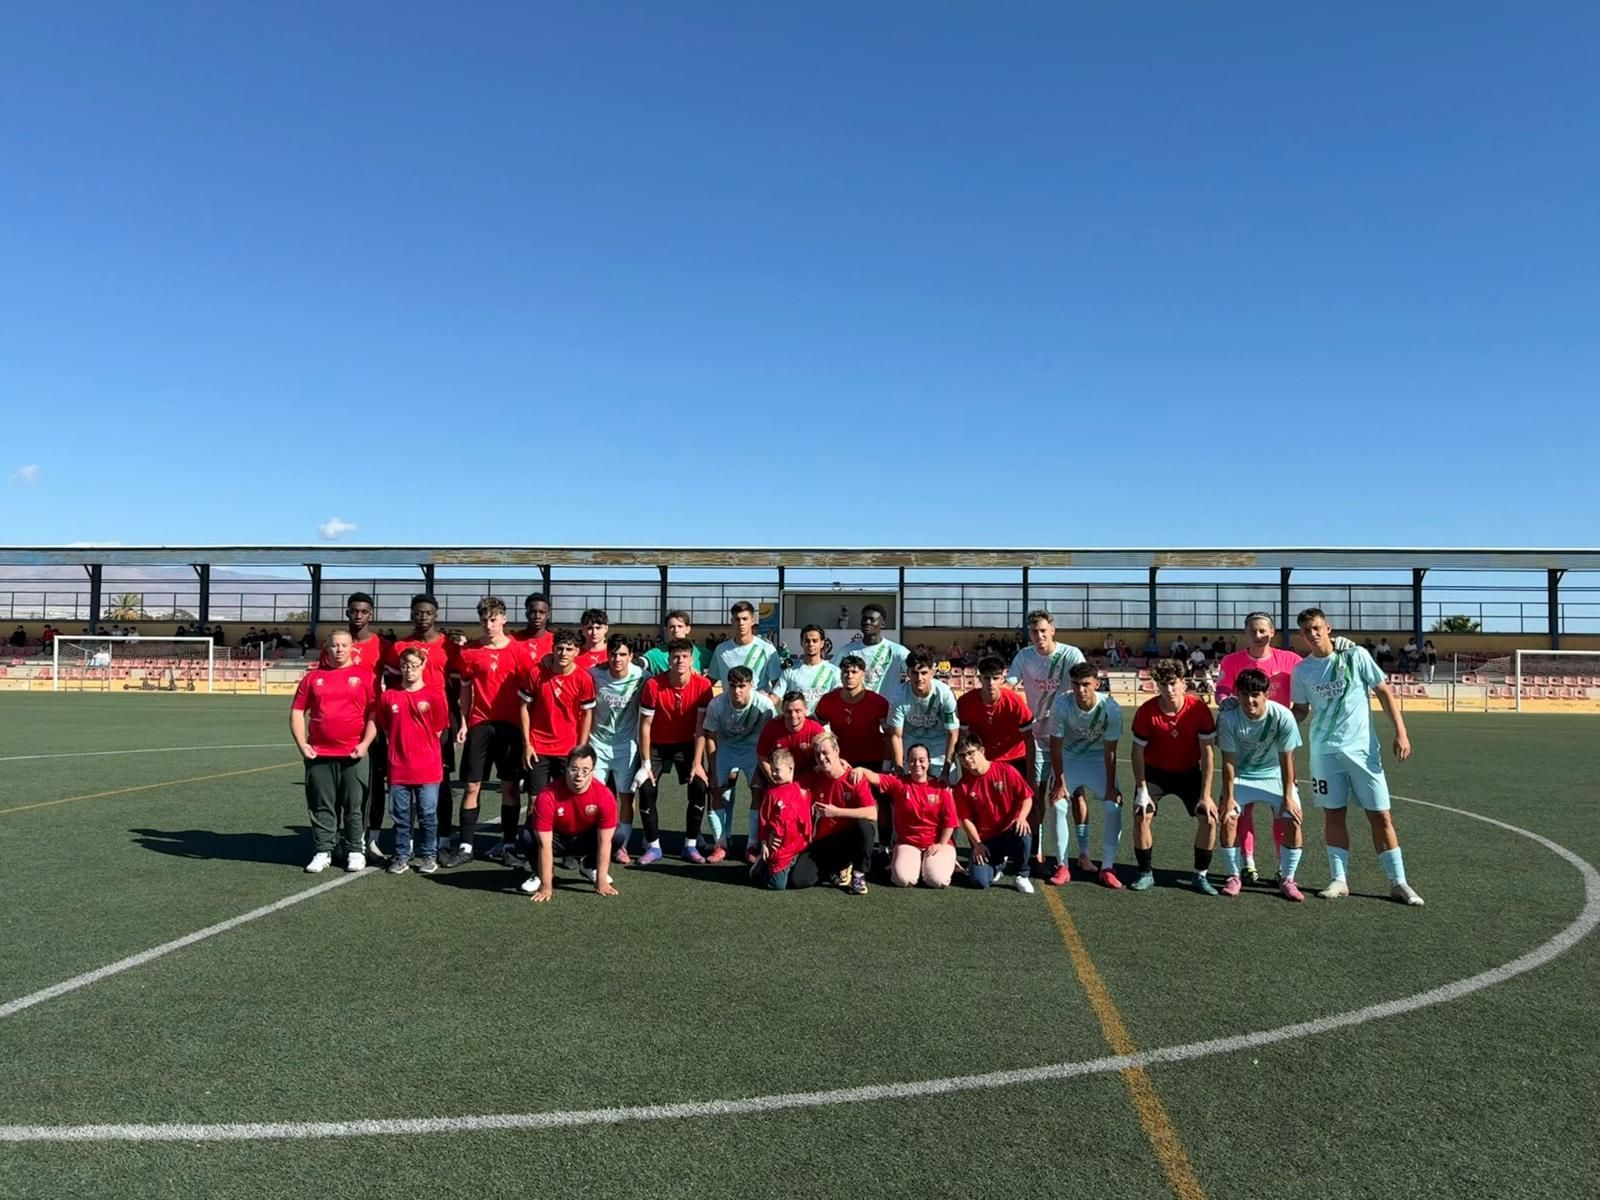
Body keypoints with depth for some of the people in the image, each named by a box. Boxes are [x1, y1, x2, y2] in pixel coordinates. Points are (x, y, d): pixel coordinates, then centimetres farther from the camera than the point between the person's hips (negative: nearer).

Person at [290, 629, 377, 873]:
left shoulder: (364, 676, 3)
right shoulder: (313, 677, 9)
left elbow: (374, 713, 0)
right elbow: (297, 711, 9)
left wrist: (365, 744, -9)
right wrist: (301, 744, -1)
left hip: (353, 755, -2)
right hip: (319, 755, 2)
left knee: (354, 807, 5)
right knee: (321, 807, 7)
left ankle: (355, 852, 15)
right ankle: (322, 852, 16)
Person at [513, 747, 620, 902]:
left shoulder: (604, 795, -26)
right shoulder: (547, 795, -31)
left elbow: (604, 842, -21)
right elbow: (545, 844, -28)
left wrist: (601, 882, -21)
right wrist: (546, 886, -27)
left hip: (585, 840, 2)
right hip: (557, 839, -2)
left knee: (617, 834, -25)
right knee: (526, 838, -33)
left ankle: (589, 867, 7)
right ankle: (540, 875, 2)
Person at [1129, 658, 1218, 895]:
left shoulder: (1199, 709, -20)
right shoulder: (1146, 711, -21)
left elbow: (1206, 753, -16)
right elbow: (1138, 752, -11)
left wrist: (1206, 795, -18)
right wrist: (1142, 790, -15)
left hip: (1189, 772, 1)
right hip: (1155, 772, -1)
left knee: (1209, 818, -12)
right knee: (1141, 817, -16)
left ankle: (1200, 875, 7)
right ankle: (1146, 873, 4)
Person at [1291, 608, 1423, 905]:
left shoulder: (1356, 656, -4)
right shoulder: (1302, 671, 2)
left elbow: (1384, 692, -1)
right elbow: (1301, 710, 12)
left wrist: (1400, 732, -7)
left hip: (1362, 748, -2)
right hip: (1325, 751, 2)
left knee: (1380, 815, 0)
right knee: (1333, 815, 5)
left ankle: (1398, 882, 9)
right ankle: (1339, 880, 14)